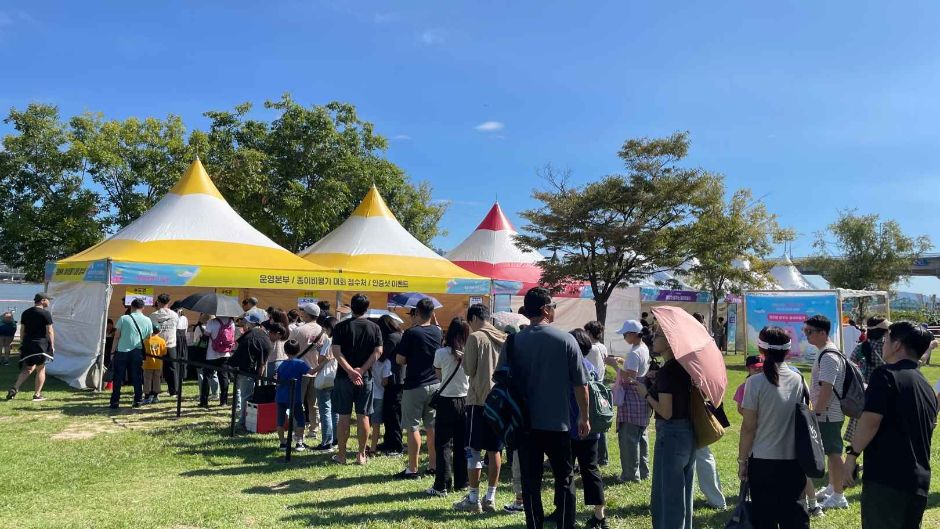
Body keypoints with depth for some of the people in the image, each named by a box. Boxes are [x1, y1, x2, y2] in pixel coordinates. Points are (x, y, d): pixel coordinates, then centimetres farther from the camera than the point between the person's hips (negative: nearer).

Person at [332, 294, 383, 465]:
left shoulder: (341, 327, -2)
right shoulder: (374, 328, 2)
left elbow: (336, 352, -11)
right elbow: (378, 352, -6)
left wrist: (350, 371, -14)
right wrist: (361, 370, -9)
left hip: (344, 377, -1)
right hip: (365, 378, 1)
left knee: (344, 416, 6)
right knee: (363, 416, 7)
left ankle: (341, 454, 13)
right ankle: (361, 455, 11)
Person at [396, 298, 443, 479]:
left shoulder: (411, 333, -13)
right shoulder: (437, 332, 4)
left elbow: (400, 359, -11)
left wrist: (411, 361, 6)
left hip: (415, 386, -6)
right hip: (435, 384, 6)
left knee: (412, 427, 1)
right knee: (432, 426, 13)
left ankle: (412, 469, 4)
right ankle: (433, 465, 19)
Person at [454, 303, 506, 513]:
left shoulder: (475, 337, -9)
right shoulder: (504, 338, 8)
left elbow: (469, 369, -8)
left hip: (479, 398, -6)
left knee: (474, 450, 2)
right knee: (494, 450, 11)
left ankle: (473, 499, 5)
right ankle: (490, 497, 14)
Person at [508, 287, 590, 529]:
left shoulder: (513, 342, -2)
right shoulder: (566, 340, -8)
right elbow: (580, 384, -4)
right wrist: (584, 417, 9)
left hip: (525, 424, 2)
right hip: (558, 423, -2)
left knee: (530, 481, 10)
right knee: (564, 479, 12)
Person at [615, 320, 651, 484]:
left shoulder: (634, 353, -19)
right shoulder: (645, 350, 11)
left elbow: (629, 377, -25)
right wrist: (622, 361, 11)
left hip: (631, 400, -10)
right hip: (642, 398, 10)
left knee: (628, 438, -3)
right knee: (640, 436, 16)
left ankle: (631, 474, 2)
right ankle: (643, 471, 25)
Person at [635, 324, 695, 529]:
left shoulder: (666, 371, -20)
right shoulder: (684, 367, 5)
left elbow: (666, 412, -22)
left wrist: (646, 394, -9)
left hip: (670, 435, -9)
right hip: (689, 433, 9)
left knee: (667, 496, 4)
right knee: (683, 496, 20)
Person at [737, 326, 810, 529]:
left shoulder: (755, 382, -13)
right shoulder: (798, 380, -1)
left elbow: (748, 427, -11)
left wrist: (742, 460, -2)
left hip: (763, 461, -4)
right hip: (794, 460, 4)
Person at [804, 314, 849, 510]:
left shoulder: (829, 356, -22)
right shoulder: (826, 353, 11)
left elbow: (826, 388, -26)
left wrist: (815, 413, -23)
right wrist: (816, 410, 21)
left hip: (828, 414, -10)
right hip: (828, 413, 10)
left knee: (834, 453, -1)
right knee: (831, 452, 20)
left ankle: (838, 497, 8)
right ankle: (832, 487, 34)